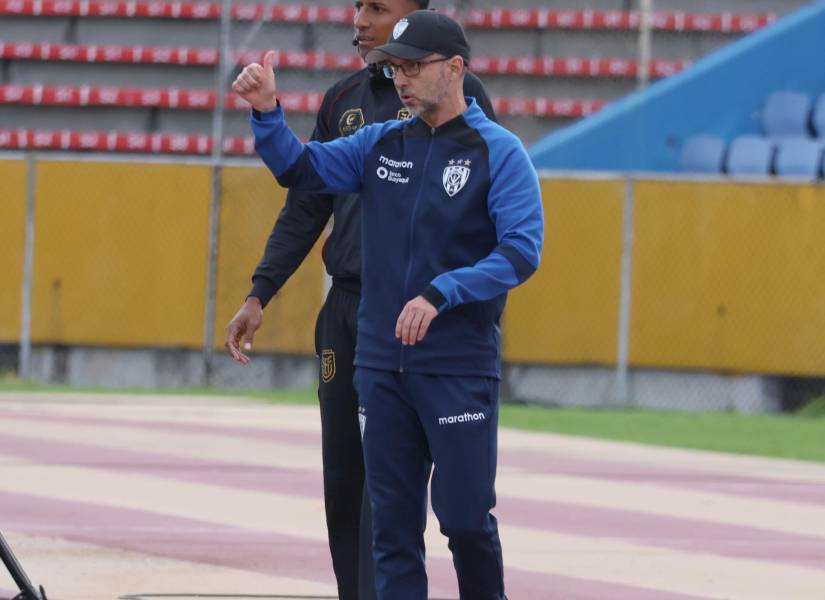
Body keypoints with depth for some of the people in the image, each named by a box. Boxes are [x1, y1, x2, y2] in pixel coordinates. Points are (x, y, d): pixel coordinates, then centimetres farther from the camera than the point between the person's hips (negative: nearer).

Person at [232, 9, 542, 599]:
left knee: (465, 517, -3)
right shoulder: (382, 143, 10)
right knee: (393, 521, 5)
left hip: (460, 369, -5)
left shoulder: (498, 151, -5)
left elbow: (521, 251, -14)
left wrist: (440, 294, -24)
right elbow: (300, 168, 11)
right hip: (383, 366, 5)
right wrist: (267, 112, -7)